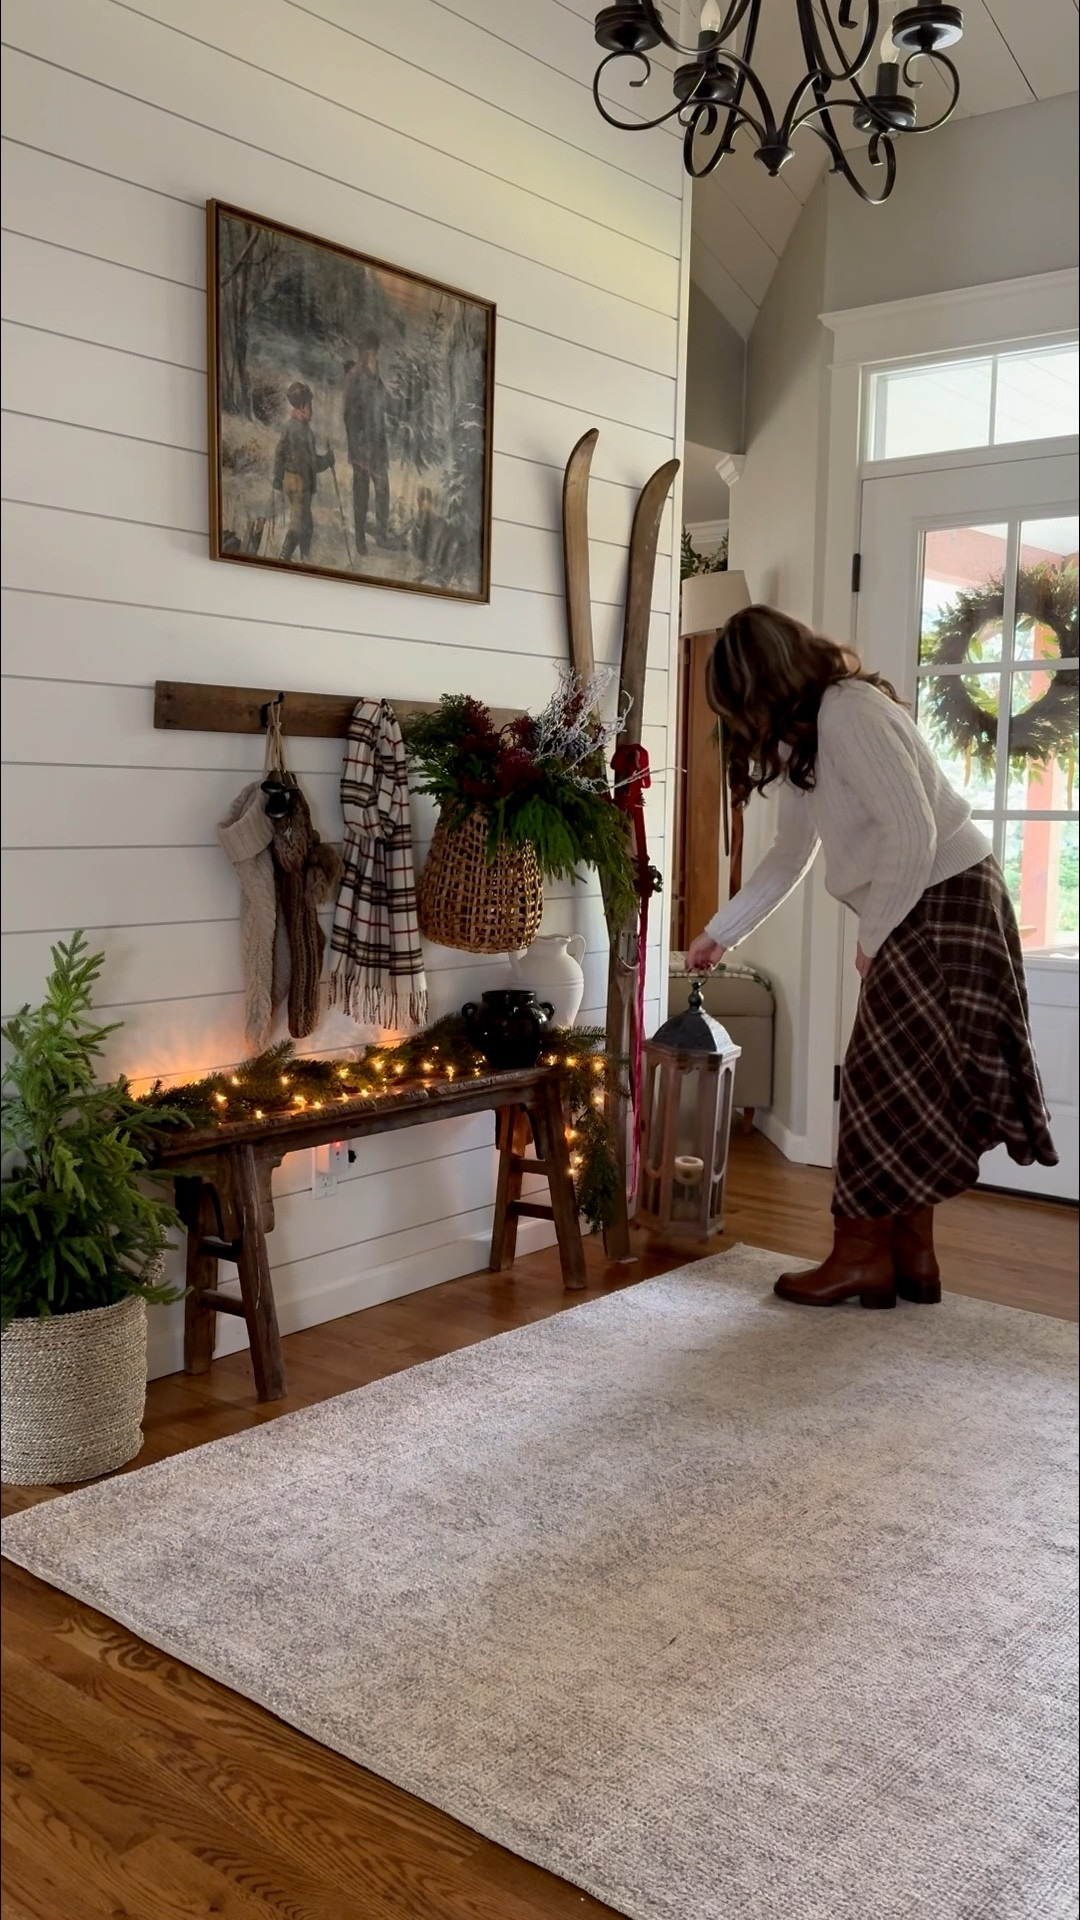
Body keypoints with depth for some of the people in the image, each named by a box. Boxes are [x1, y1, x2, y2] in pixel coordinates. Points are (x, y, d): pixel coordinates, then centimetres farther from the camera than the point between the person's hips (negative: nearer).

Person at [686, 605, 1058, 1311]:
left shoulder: (848, 711, -18)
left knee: (887, 1082, -4)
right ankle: (911, 1255, 17)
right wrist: (718, 935, 23)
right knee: (905, 1086, 10)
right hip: (913, 912, 10)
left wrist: (871, 940, -13)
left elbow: (913, 834, -23)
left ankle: (863, 1256, 5)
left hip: (946, 900, -10)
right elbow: (791, 855, 22)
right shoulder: (800, 737, 14)